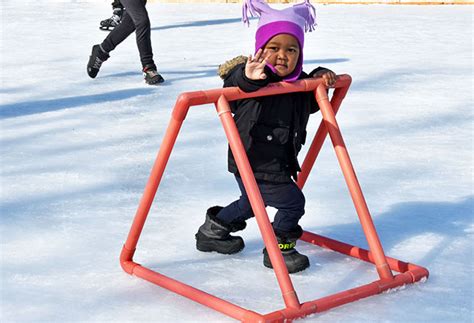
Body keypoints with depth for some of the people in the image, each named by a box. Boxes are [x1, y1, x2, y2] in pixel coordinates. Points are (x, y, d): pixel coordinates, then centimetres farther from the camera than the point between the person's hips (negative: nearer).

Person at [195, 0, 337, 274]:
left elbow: (311, 103, 18)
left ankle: (211, 232, 47)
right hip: (254, 165, -9)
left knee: (252, 203, 28)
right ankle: (278, 250, 16)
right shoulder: (249, 77, -21)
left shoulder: (298, 82, 2)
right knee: (293, 202, -4)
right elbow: (229, 89, -39)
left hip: (280, 163, 9)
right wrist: (248, 78, -58)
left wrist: (321, 77, 2)